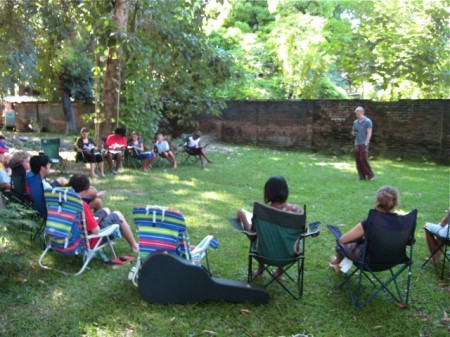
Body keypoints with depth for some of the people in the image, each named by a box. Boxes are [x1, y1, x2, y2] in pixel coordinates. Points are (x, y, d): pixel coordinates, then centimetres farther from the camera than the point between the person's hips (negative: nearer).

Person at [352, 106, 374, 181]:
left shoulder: (368, 121, -3)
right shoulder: (355, 122, 15)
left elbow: (369, 133, -7)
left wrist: (366, 143, -14)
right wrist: (353, 133, -2)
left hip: (364, 144, -6)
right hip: (357, 144, 6)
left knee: (364, 159, -11)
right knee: (358, 160, 2)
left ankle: (370, 175, 2)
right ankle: (362, 176, 9)